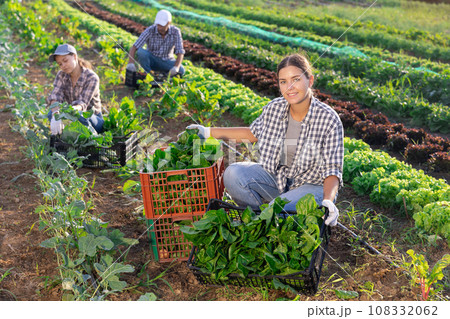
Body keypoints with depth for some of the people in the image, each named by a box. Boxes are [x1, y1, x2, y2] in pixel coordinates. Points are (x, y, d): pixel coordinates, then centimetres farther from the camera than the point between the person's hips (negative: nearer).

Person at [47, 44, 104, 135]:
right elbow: (55, 96, -21)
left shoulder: (92, 78, -19)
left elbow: (82, 103, -29)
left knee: (78, 114, -37)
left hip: (93, 120, -4)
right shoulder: (61, 75, -5)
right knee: (51, 113, -25)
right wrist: (56, 114, -44)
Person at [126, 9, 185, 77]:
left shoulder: (176, 32, -18)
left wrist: (176, 67, -42)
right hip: (151, 59, 0)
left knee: (181, 71, -30)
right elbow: (134, 47, -25)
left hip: (167, 62, 0)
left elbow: (180, 53, -22)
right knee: (141, 52, -32)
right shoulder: (150, 31, -21)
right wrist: (130, 63, -44)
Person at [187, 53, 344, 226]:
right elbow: (254, 133, 14)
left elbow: (332, 170, -18)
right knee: (233, 173, -20)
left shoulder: (329, 120, -19)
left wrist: (328, 201, -38)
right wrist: (209, 132, 12)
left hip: (313, 186, -5)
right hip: (275, 177, 5)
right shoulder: (274, 108, -6)